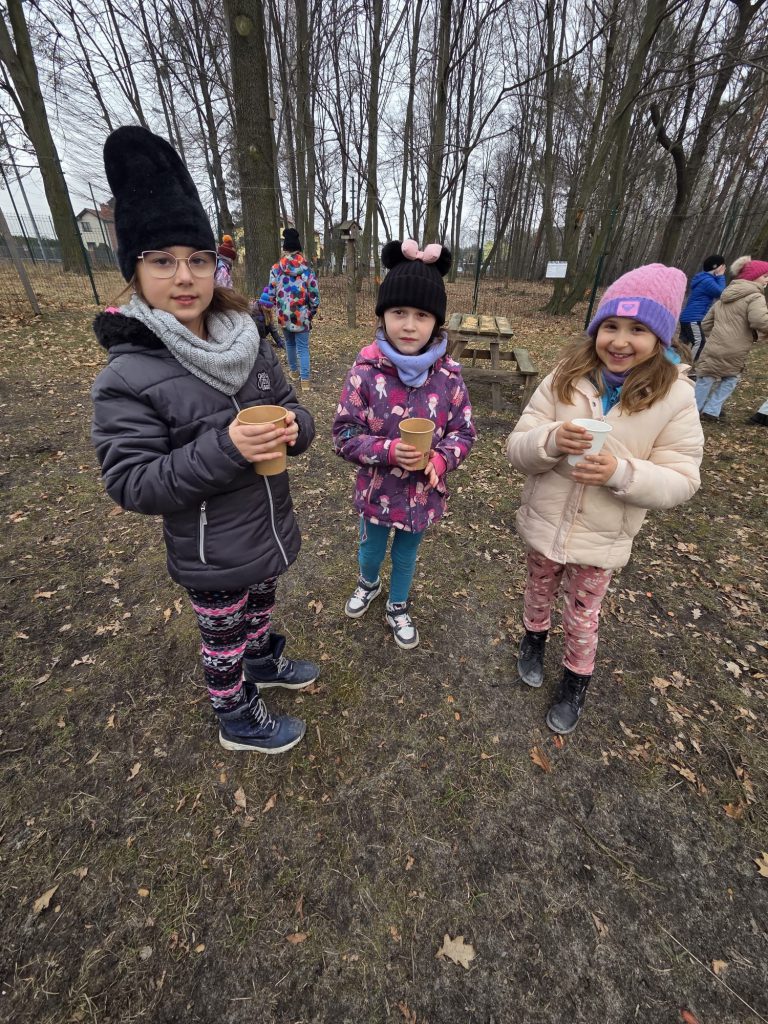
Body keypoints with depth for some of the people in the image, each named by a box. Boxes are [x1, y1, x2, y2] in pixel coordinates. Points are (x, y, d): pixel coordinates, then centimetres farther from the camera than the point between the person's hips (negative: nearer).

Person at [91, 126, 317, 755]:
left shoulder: (250, 346, -4)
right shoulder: (127, 376, -19)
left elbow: (293, 410, 4)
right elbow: (132, 484, -20)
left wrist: (294, 429, -20)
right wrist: (222, 450, -34)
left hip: (270, 529, 5)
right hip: (212, 556, -5)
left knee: (260, 608, 30)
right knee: (225, 638, 19)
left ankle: (265, 663, 61)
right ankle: (238, 720, 48)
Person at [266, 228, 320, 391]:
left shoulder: (276, 269, -2)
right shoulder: (307, 269, -6)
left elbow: (271, 294, 3)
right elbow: (314, 296, -5)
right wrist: (311, 313, 11)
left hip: (283, 315, 2)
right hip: (301, 315, -2)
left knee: (289, 343, 22)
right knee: (303, 347, 1)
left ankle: (294, 371, 38)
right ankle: (305, 380, -6)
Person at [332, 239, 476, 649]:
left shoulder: (448, 374, -11)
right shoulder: (365, 371, -17)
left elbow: (464, 431, -3)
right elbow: (345, 435, -14)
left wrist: (440, 460, -24)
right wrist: (389, 450, -29)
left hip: (424, 491, 2)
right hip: (378, 490, -1)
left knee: (407, 554, 23)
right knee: (372, 548, 24)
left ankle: (398, 607, 51)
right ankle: (368, 583, 59)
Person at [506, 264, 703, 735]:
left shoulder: (675, 397, -13)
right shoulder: (564, 380, -11)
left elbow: (681, 481, -13)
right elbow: (517, 448, -11)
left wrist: (621, 472, -31)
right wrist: (551, 440, -33)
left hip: (602, 538, -1)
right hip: (544, 523, 2)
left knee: (582, 618, 19)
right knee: (539, 592, 26)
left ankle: (576, 682, 47)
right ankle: (534, 639, 57)